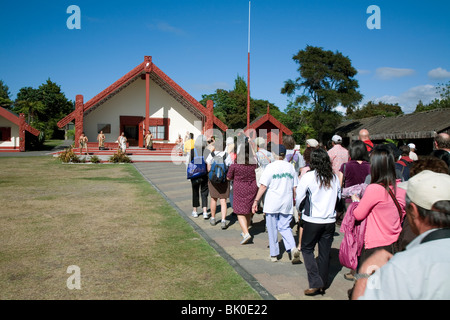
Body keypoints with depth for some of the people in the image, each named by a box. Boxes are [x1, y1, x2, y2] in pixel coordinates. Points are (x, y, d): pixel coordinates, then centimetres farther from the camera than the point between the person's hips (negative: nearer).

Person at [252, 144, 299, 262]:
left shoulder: (270, 167, -8)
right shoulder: (290, 167, 6)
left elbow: (263, 186, -10)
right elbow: (295, 188, 9)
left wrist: (256, 201, -4)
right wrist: (293, 201, 21)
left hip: (272, 204, -4)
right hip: (287, 203, 4)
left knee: (272, 229, 8)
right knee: (285, 227, 12)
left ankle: (274, 254, 16)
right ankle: (292, 247, -11)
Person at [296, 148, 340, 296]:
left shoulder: (308, 177, -12)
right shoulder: (334, 177, 1)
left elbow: (298, 199, -6)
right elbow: (339, 196, 13)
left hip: (312, 220, -4)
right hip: (330, 220, 4)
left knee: (307, 249, 10)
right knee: (325, 252, 12)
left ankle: (315, 283, 2)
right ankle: (323, 285, 21)